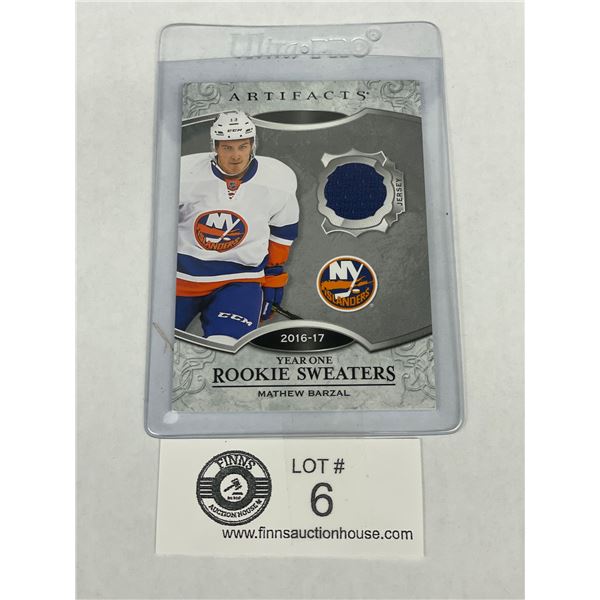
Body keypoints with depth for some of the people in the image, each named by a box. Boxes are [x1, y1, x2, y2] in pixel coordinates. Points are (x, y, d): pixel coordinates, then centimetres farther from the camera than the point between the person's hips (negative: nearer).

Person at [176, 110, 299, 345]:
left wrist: (273, 274, 10)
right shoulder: (184, 173, -12)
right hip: (181, 273, 2)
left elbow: (282, 228, 8)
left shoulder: (278, 180, -8)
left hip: (240, 277, -1)